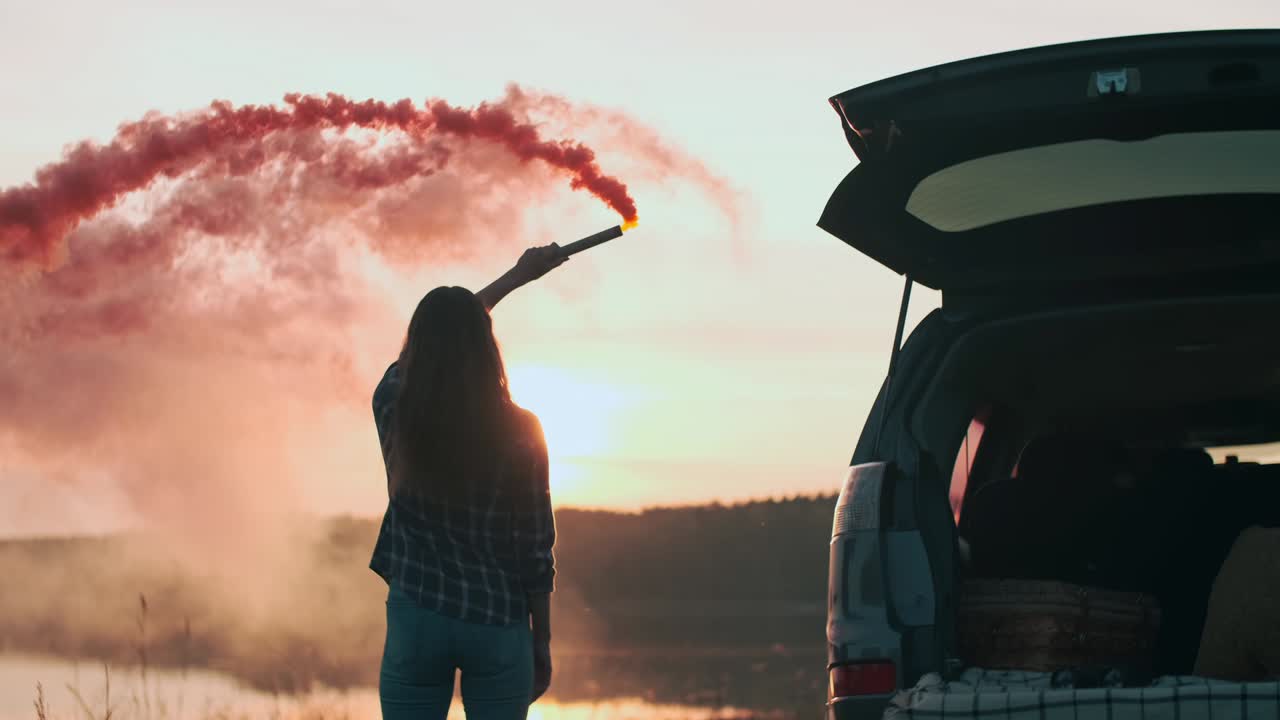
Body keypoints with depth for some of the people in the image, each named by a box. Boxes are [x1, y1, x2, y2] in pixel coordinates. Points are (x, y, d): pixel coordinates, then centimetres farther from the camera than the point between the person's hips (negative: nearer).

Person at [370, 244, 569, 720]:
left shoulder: (394, 409, -2)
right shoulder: (519, 431, -6)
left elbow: (435, 344, 18)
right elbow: (537, 546, -1)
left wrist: (516, 277, 27)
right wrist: (542, 642, 10)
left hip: (416, 618, 1)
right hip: (499, 625, -1)